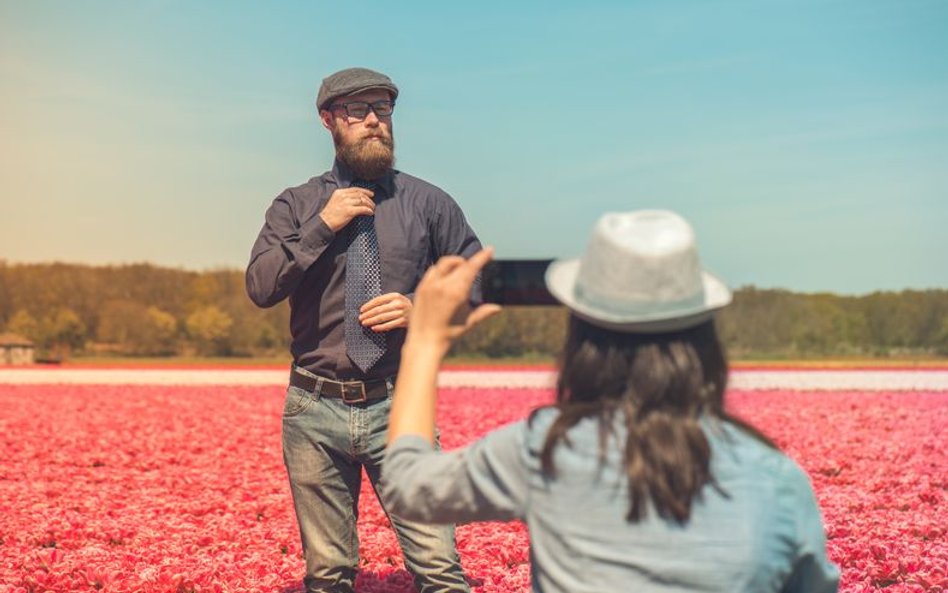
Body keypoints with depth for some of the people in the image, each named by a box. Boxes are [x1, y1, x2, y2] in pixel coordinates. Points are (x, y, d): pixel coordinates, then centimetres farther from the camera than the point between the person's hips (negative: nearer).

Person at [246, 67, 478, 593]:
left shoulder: (428, 203, 6)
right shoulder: (296, 206, 7)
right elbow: (259, 288, -6)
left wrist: (421, 310, -7)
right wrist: (322, 227, -12)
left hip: (398, 406, -1)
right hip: (316, 410, 1)